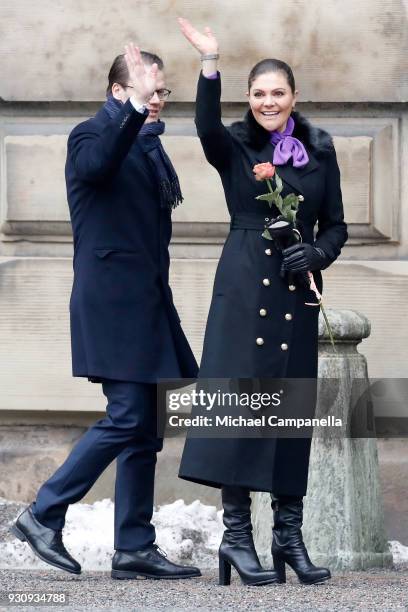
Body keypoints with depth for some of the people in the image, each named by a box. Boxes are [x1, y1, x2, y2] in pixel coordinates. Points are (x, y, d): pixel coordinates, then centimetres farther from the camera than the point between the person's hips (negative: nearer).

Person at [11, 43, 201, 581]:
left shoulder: (147, 145, 19)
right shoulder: (92, 135, -7)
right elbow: (99, 163, -33)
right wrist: (134, 111, -41)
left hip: (146, 303, 9)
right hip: (113, 301, -9)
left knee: (144, 427, 7)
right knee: (127, 418, -14)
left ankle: (135, 548, 9)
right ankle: (43, 515, -5)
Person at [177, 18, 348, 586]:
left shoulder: (319, 150, 9)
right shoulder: (235, 148, 1)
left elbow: (336, 224, 13)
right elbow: (207, 126, -23)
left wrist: (316, 254, -9)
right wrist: (210, 64, -36)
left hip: (297, 293, 3)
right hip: (243, 289, -3)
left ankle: (289, 534, 11)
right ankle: (237, 534, -4)